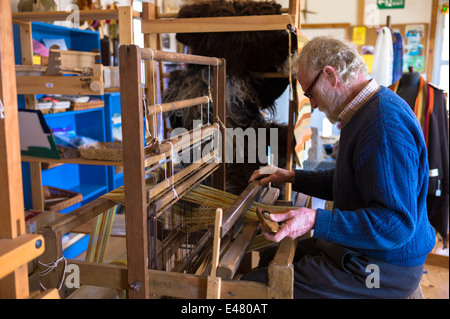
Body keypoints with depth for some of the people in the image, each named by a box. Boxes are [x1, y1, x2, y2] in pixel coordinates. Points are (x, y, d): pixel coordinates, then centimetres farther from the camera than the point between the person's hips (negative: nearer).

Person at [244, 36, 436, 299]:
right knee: (267, 258, 17)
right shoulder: (364, 113, 11)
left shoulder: (386, 124, -26)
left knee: (253, 285, -17)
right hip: (357, 252, 11)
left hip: (380, 269, -11)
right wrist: (292, 177, 19)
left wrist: (317, 221, -36)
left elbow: (396, 224, -30)